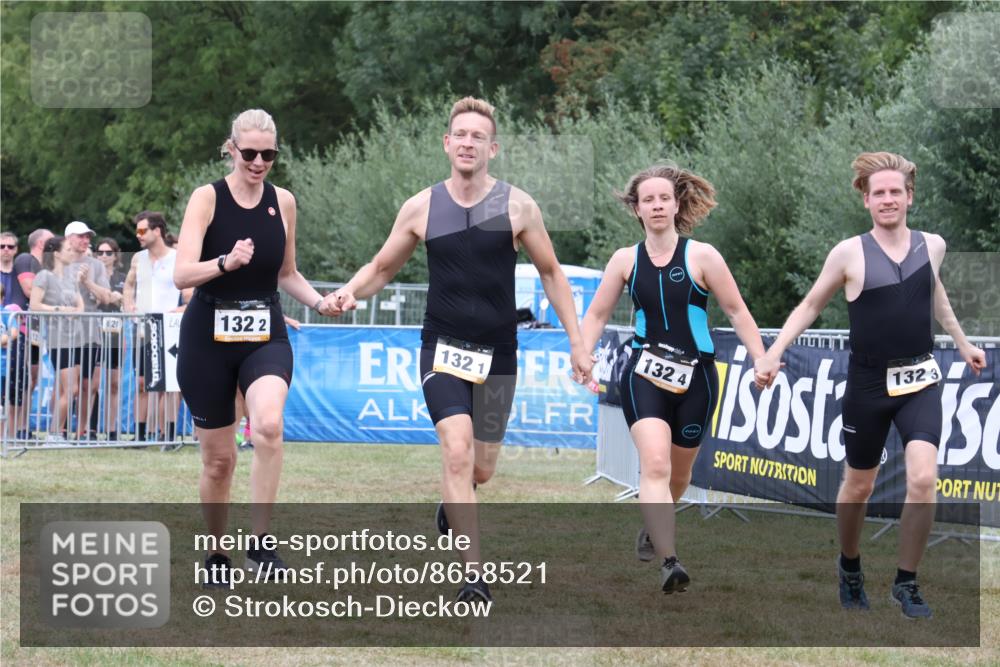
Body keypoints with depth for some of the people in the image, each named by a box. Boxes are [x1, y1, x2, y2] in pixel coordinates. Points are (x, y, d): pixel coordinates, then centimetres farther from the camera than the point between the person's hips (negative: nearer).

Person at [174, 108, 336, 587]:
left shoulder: (283, 202, 4)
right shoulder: (208, 198, -8)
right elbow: (181, 275, -18)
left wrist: (319, 302, 0)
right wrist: (226, 263, -36)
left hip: (266, 336, 2)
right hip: (209, 337, -2)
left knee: (269, 425, -29)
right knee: (218, 458, 6)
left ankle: (261, 543, -23)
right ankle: (217, 555, 28)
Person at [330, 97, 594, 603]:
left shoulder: (517, 206, -3)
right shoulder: (421, 208, -2)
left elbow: (550, 273, 7)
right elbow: (382, 267, 11)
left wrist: (577, 343, 4)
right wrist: (350, 291, -11)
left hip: (498, 352, 1)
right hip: (443, 348, -1)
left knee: (482, 469, 8)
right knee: (457, 450, -20)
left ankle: (452, 503, 46)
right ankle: (474, 574, -18)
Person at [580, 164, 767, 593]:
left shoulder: (701, 256, -4)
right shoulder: (626, 260, 2)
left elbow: (735, 310, 2)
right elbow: (597, 314, 11)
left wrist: (761, 359, -1)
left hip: (695, 377, 1)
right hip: (644, 375, -1)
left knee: (679, 472, 15)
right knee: (654, 463, -21)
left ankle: (653, 529, 46)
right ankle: (668, 562, -28)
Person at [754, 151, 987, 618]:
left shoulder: (932, 246, 0)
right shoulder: (849, 253, -10)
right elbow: (811, 306, 1)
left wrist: (961, 342, 31)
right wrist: (774, 352, -11)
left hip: (920, 381, 1)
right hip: (868, 383, -1)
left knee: (923, 479, -16)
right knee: (858, 486, 12)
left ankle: (906, 583, -1)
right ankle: (850, 567, 39)